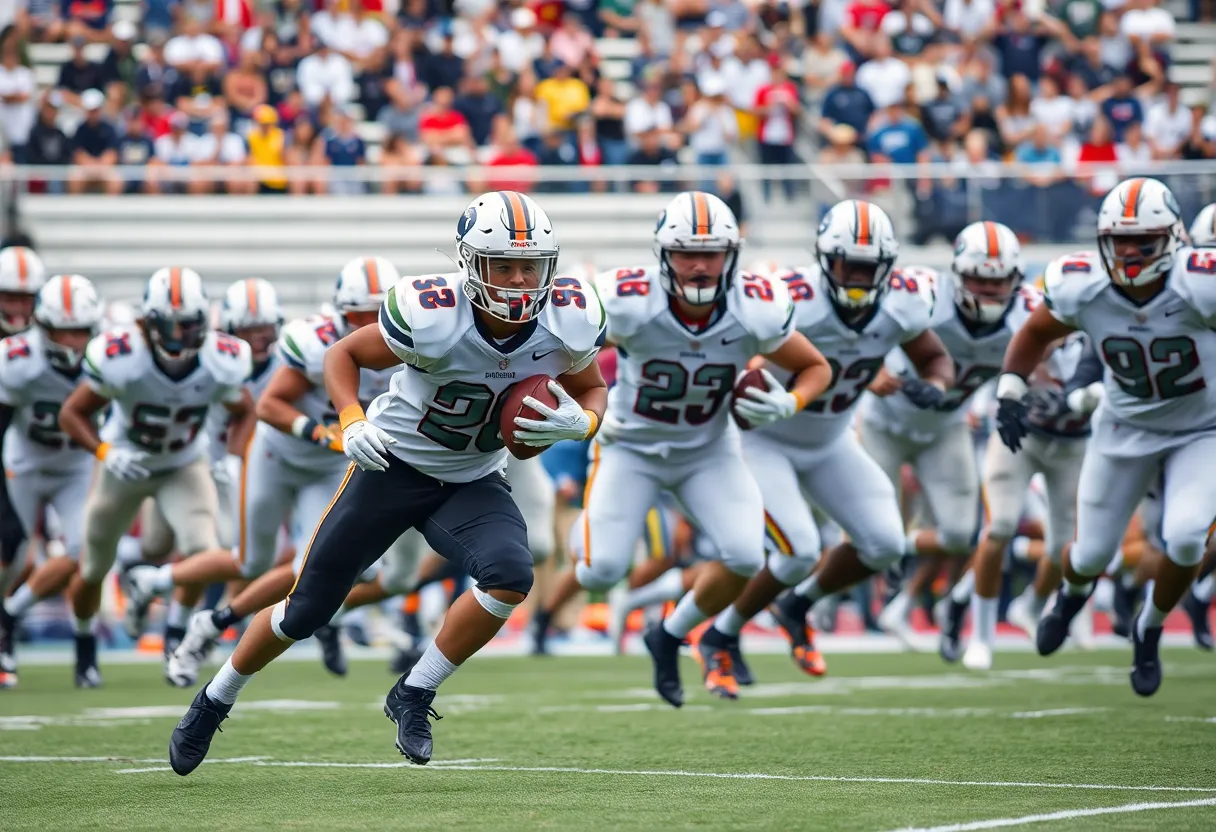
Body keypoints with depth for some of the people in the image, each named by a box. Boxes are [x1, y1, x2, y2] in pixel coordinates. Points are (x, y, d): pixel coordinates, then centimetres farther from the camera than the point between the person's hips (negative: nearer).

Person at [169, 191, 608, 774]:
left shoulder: (569, 322, -18)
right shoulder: (430, 315, -28)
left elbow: (592, 390, 2)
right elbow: (343, 355, -12)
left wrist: (579, 422, -21)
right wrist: (351, 423, -29)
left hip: (472, 482, 3)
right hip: (393, 464, -3)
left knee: (511, 576, -27)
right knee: (307, 610, 4)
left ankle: (413, 696, -7)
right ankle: (215, 700, 31)